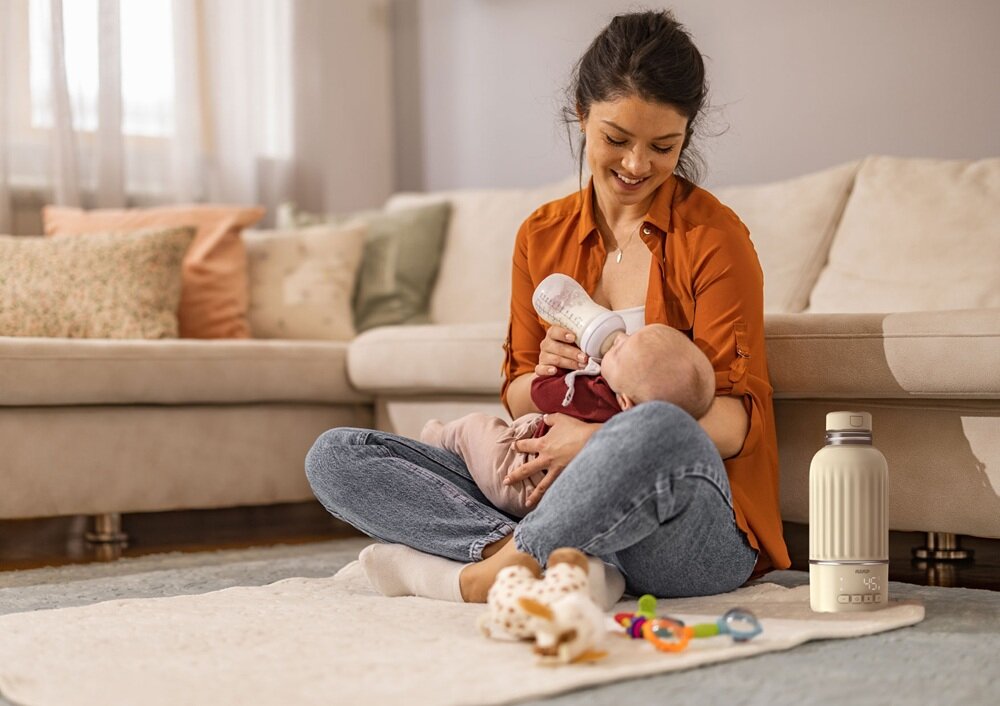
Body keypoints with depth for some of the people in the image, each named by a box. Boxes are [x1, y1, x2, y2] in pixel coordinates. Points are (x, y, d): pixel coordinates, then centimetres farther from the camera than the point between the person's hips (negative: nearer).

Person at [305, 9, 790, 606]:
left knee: (659, 428, -41)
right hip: (560, 502, 5)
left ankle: (485, 573, -19)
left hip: (696, 532, -5)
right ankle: (562, 563, -24)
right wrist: (544, 377, -8)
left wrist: (602, 441, -23)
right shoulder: (543, 237, 11)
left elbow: (738, 419, -9)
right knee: (334, 456, -6)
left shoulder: (713, 237, -3)